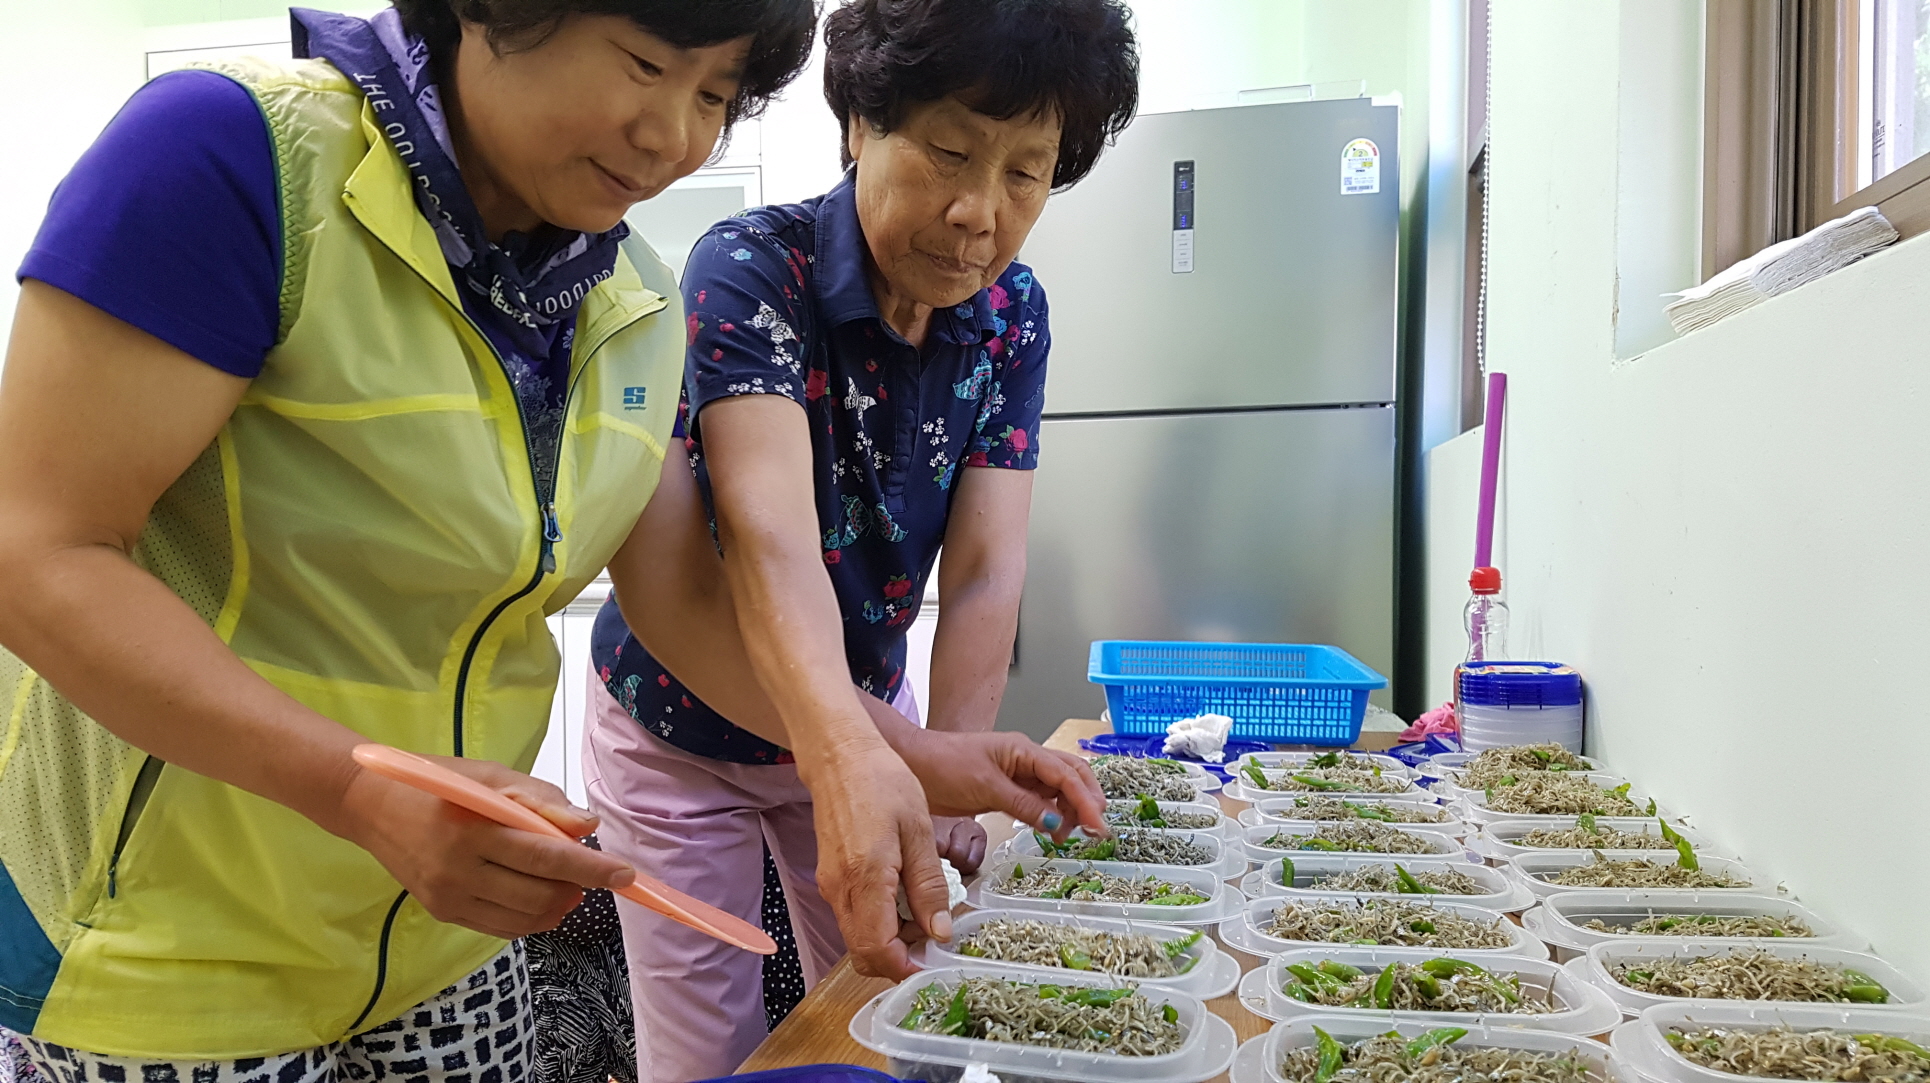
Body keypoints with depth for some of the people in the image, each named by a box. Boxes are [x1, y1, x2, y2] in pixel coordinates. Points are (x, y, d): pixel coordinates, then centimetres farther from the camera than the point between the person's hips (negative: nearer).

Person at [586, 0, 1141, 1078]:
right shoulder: (753, 271, -25)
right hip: (685, 734, -4)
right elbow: (773, 541, -40)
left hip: (863, 713, 4)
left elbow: (985, 572, -17)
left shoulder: (1012, 314, -10)